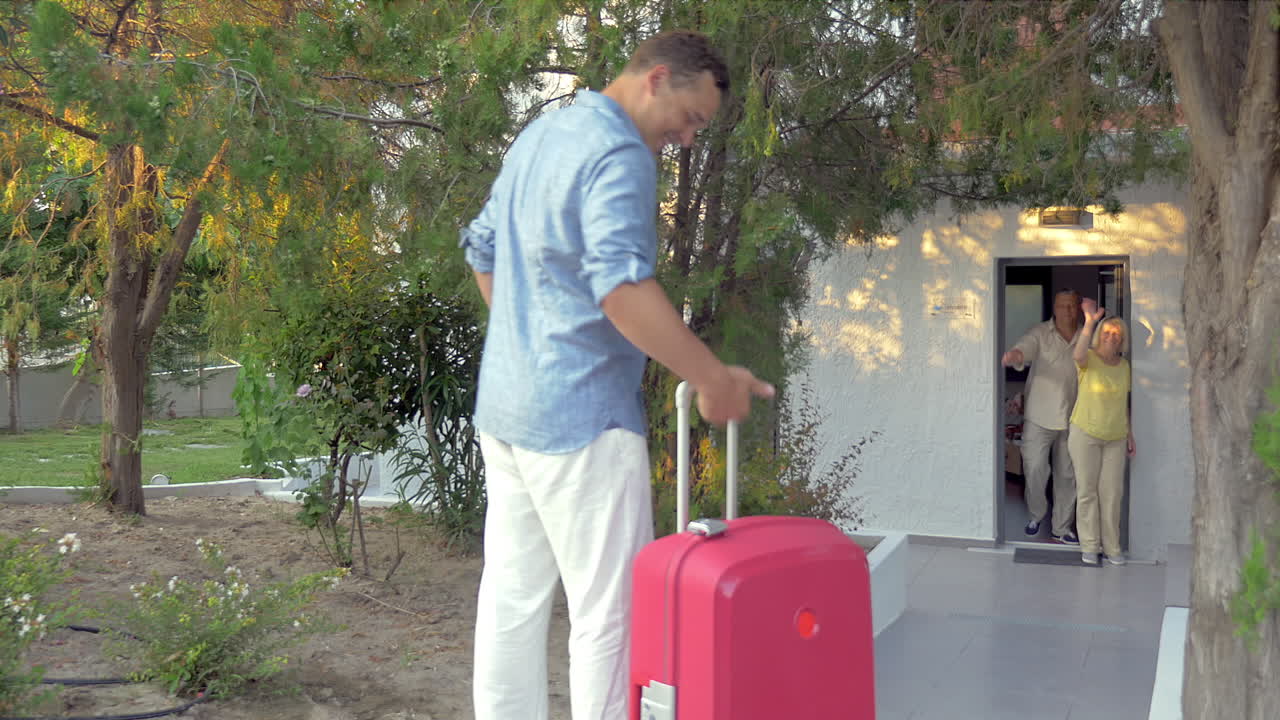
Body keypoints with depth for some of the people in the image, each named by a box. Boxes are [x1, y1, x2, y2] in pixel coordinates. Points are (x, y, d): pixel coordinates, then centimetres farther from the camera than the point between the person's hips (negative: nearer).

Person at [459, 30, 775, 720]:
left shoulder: (537, 134, 15)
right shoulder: (619, 153, -15)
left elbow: (482, 249, 23)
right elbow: (622, 286, -27)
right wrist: (711, 378, -21)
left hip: (503, 408, 9)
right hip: (581, 416, -9)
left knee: (510, 598, 14)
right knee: (611, 609, -1)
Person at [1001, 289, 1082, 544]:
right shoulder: (1040, 334, -5)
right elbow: (1025, 349, -24)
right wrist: (1015, 355, -49)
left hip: (1072, 419, 3)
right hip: (1040, 418, -3)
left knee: (1067, 475, 10)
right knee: (1034, 470, -5)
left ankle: (1061, 528, 23)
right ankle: (1036, 515, 21)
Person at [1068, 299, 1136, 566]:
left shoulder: (1123, 365, 6)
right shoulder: (1090, 359, -8)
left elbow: (1123, 402, 14)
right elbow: (1078, 354, -35)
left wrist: (1130, 434, 14)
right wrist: (1090, 320, -35)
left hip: (1115, 438, 4)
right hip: (1085, 434, -4)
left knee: (1112, 492, 3)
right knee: (1088, 491, 2)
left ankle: (1112, 546, 13)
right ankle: (1089, 546, 11)